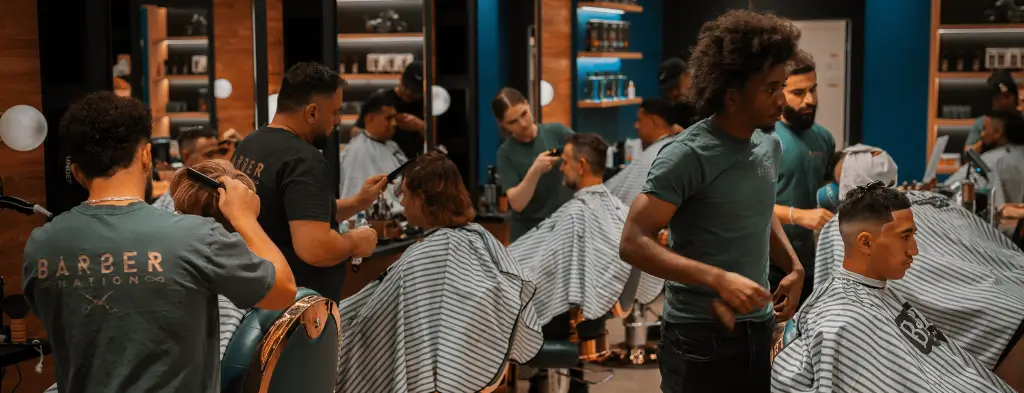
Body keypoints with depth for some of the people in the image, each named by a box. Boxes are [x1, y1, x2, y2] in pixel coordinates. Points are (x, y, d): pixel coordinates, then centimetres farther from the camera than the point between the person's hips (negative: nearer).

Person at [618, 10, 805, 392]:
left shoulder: (770, 147, 6)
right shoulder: (687, 155, -16)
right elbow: (634, 244, -22)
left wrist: (794, 266, 8)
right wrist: (719, 279, -30)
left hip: (757, 328, 7)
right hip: (701, 336, -7)